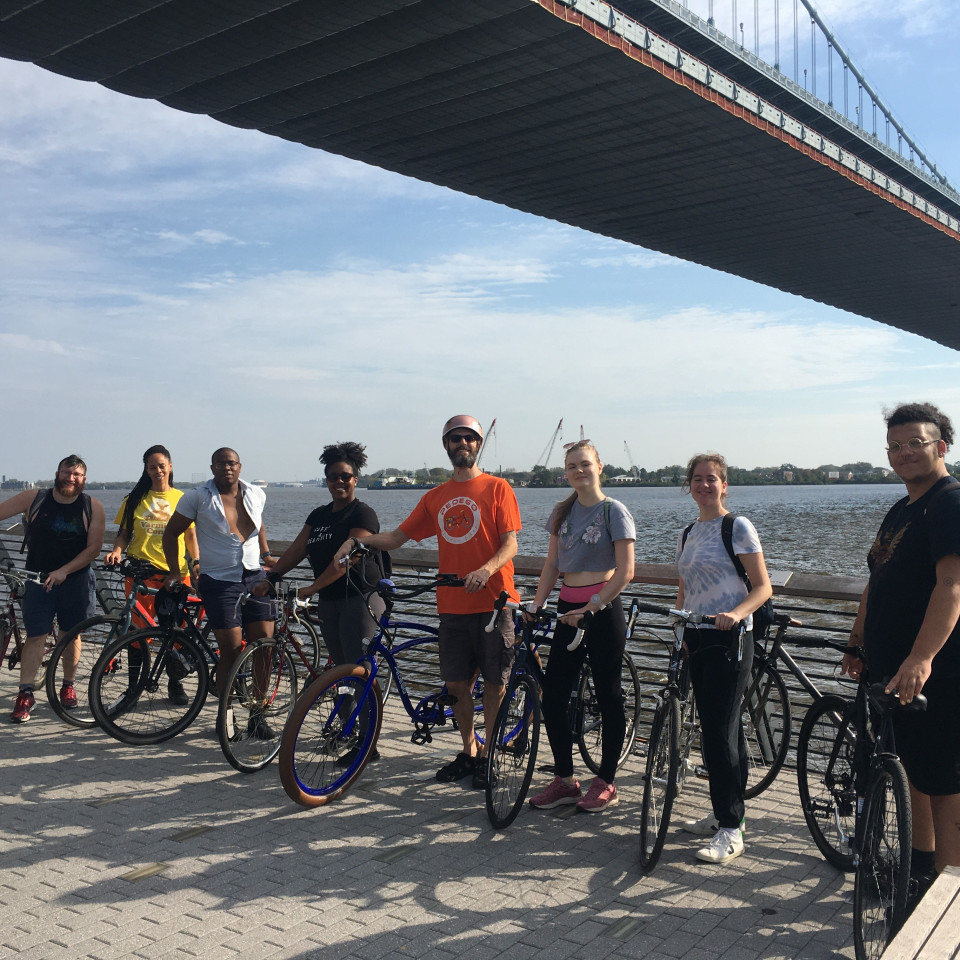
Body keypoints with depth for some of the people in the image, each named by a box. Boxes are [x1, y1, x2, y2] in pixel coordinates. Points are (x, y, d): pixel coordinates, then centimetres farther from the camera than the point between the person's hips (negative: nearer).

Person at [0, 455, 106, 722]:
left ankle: (68, 686, 25)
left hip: (75, 580, 0)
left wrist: (63, 571, -16)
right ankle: (25, 694, 1)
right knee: (35, 637, -4)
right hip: (38, 579, 0)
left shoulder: (93, 508, -3)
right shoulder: (33, 499, -2)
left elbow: (93, 548, -7)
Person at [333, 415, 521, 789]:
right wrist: (359, 539, -5)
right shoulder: (435, 498, 12)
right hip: (452, 605, 4)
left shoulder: (497, 488, 0)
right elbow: (398, 537, 12)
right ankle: (468, 752, 26)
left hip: (492, 601, -4)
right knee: (457, 682, 9)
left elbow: (510, 544, -7)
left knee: (493, 682, 3)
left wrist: (487, 569, -26)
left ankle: (490, 754, 18)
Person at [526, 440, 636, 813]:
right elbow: (552, 565, 11)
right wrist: (535, 607, 1)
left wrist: (590, 608, -17)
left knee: (608, 697, 4)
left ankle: (606, 783, 17)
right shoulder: (562, 512, 10)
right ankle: (564, 780, 17)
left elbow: (625, 572, -13)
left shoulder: (614, 511, -7)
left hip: (603, 611, -6)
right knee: (552, 697, 4)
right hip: (568, 609, 6)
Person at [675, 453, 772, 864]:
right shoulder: (687, 534, 14)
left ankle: (731, 830, 0)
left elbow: (763, 587, -9)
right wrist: (679, 628, 7)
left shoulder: (737, 526, -6)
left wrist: (735, 613, -27)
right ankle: (723, 812, 24)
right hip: (697, 639, 7)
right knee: (715, 729, 13)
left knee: (720, 733, -8)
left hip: (729, 638, -7)